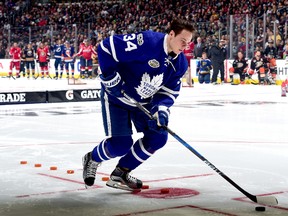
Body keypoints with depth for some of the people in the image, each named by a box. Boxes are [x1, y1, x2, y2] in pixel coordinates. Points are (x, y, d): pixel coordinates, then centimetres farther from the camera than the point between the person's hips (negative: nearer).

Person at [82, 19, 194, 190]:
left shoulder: (181, 63, -6)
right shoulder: (147, 42, -30)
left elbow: (169, 92, -2)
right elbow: (106, 47, -29)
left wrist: (160, 110, -21)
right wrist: (111, 78, -27)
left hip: (144, 102, 7)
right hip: (116, 97, -7)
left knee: (158, 137, -3)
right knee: (120, 144, -14)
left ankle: (121, 173, 13)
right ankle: (92, 159, 21)